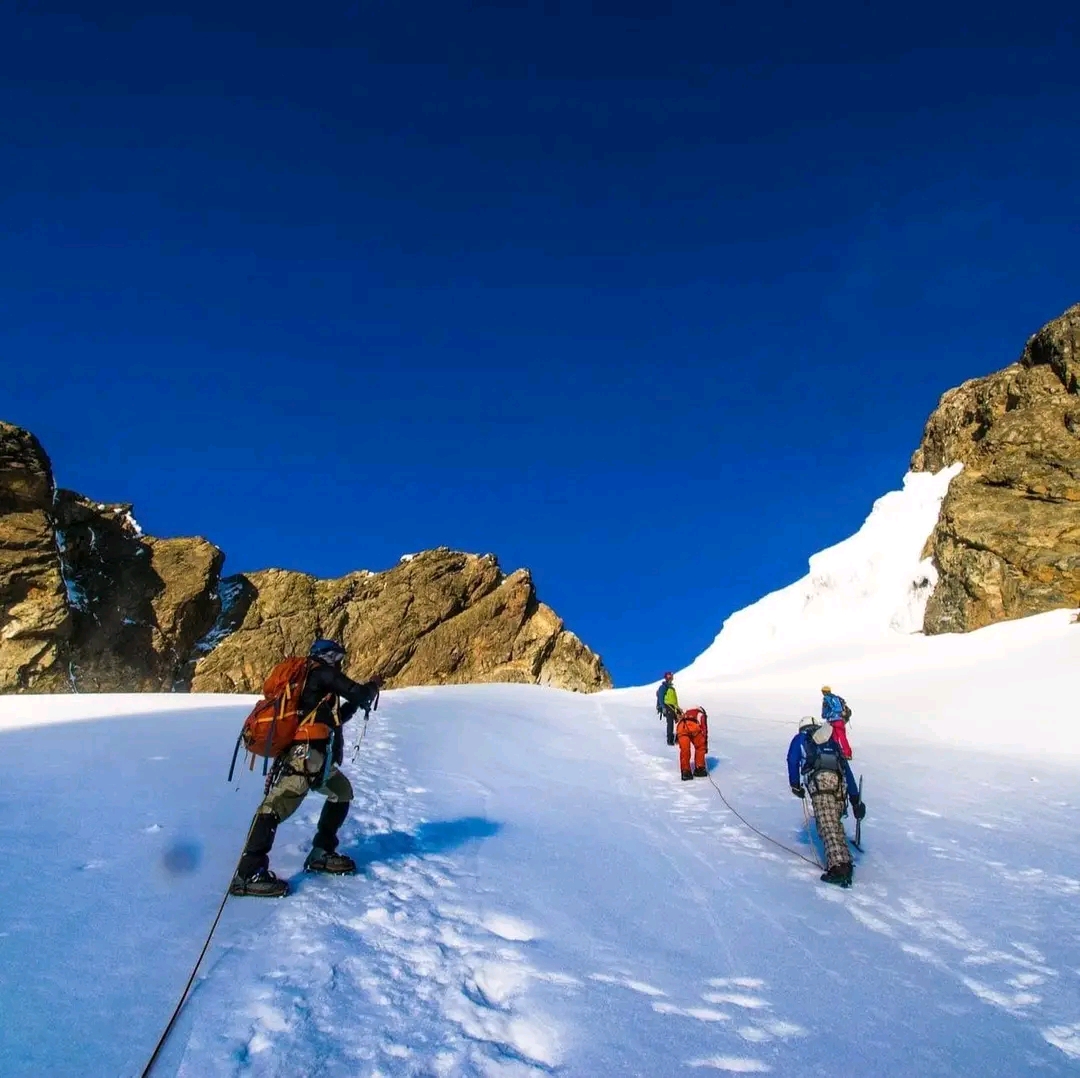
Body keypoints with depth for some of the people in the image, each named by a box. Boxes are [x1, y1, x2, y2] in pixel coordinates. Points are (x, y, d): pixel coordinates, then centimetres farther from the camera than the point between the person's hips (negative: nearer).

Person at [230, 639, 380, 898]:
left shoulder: (313, 681, 27)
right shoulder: (322, 673, 0)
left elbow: (331, 720, 34)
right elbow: (359, 694, -5)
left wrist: (353, 705, 26)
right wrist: (372, 687, 16)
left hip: (317, 758, 11)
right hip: (304, 753, -11)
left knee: (342, 792, 22)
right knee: (278, 805, -16)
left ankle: (322, 853, 22)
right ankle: (248, 873, -20)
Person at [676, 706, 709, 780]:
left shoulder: (685, 713, 45)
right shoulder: (701, 714, 36)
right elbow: (704, 730, 30)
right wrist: (705, 746, 36)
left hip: (681, 726, 2)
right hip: (694, 726, -2)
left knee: (684, 750, 11)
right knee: (700, 748, 20)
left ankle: (685, 771, 9)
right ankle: (699, 769, 24)